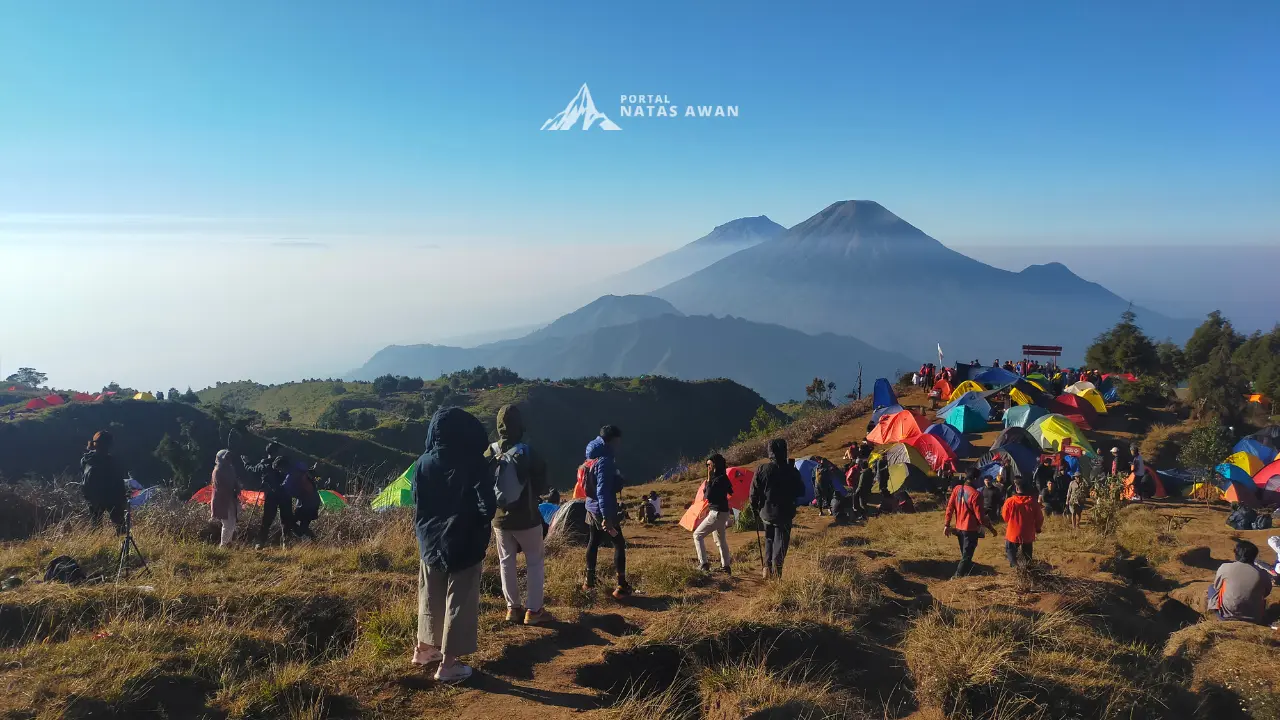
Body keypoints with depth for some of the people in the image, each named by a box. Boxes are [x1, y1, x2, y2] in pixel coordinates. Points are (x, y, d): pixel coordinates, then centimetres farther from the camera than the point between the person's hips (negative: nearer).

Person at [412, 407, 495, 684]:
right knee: (459, 603, 6)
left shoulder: (423, 463, -4)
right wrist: (478, 528, 2)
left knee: (430, 599, 21)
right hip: (463, 545, -5)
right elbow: (488, 507, -18)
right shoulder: (474, 463, -17)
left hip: (430, 543, 5)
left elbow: (417, 507, 2)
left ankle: (424, 648, 37)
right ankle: (448, 664, 12)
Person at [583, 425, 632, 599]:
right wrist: (607, 517, -28)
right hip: (603, 509, -9)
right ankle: (621, 586, -1)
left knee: (593, 542, 18)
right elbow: (603, 491, -27)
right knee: (619, 544, -1)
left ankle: (589, 580, 29)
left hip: (591, 507, 9)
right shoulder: (604, 460, -22)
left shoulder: (593, 457, 8)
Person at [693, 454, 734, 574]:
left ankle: (703, 563, -6)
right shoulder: (721, 478, 10)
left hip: (717, 513, -10)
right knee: (721, 540, 19)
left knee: (697, 535, -4)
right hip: (721, 512, 10)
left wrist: (708, 479, -20)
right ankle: (725, 566, 25)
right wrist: (708, 482, 2)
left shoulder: (719, 479, -19)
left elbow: (708, 496, -23)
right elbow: (706, 494, 18)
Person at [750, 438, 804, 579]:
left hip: (766, 513, 2)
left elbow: (754, 493, -3)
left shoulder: (762, 470, -9)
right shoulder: (791, 471, -11)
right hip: (784, 513, -2)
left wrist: (755, 509, 11)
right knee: (780, 542, 6)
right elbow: (800, 492, 0)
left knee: (769, 539, 21)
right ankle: (776, 571, -4)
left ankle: (767, 568, 20)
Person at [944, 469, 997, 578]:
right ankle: (958, 576, -1)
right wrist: (991, 528, -5)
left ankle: (965, 573, 29)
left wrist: (947, 525, 6)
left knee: (964, 554, 20)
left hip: (959, 528, 6)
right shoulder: (975, 494, -20)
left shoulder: (957, 489, -2)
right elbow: (980, 515, -17)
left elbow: (950, 508, 1)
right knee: (967, 556, 3)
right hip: (971, 529, -6)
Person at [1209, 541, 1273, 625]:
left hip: (1227, 615, -3)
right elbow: (1266, 593, 12)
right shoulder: (1262, 574, -8)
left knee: (1212, 588, 23)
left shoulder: (1225, 567, -11)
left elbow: (1217, 587, 5)